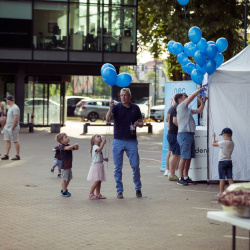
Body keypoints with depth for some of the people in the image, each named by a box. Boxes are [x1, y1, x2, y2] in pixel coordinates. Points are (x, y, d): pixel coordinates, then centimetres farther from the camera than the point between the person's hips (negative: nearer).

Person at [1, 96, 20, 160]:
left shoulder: (15, 108, -15)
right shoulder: (11, 107, 16)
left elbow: (16, 118, -22)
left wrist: (12, 128, -23)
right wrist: (6, 126, 19)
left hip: (13, 128, -10)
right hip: (7, 127, 10)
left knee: (15, 141, -4)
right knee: (7, 141, 7)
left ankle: (17, 155, 1)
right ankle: (6, 155, 9)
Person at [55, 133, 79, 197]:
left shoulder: (69, 145, 10)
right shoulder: (62, 147, -17)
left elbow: (75, 148, 17)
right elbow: (68, 148, -37)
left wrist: (76, 146, -6)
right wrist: (74, 145, -26)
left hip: (69, 165, 9)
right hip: (65, 166, -9)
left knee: (69, 178, 17)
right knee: (64, 179, -1)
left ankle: (64, 189, 31)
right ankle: (64, 192, 7)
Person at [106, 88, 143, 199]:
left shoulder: (135, 108, 7)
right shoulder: (116, 107, 0)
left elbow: (141, 123, 14)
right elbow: (107, 119, -16)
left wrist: (138, 124, -9)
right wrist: (110, 108, -33)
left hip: (131, 141, 1)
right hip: (118, 141, -1)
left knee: (135, 166, -1)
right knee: (118, 167, 2)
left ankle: (138, 188, 17)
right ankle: (119, 191, 11)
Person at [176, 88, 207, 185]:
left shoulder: (188, 110, 23)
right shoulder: (181, 106, -3)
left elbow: (199, 110, 31)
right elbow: (192, 96, -6)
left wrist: (203, 101, 22)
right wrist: (200, 90, 5)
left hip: (190, 135, 9)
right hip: (184, 134, -9)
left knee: (189, 157, 8)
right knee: (184, 157, -11)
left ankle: (186, 177, 13)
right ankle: (180, 178, -9)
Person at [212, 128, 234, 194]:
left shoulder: (223, 143, -18)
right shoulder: (232, 143, 6)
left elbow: (213, 144, -11)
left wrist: (213, 137, 4)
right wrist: (218, 143, 21)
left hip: (222, 162, -6)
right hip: (229, 161, 7)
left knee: (222, 179, 1)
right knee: (230, 178, 6)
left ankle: (221, 192, 5)